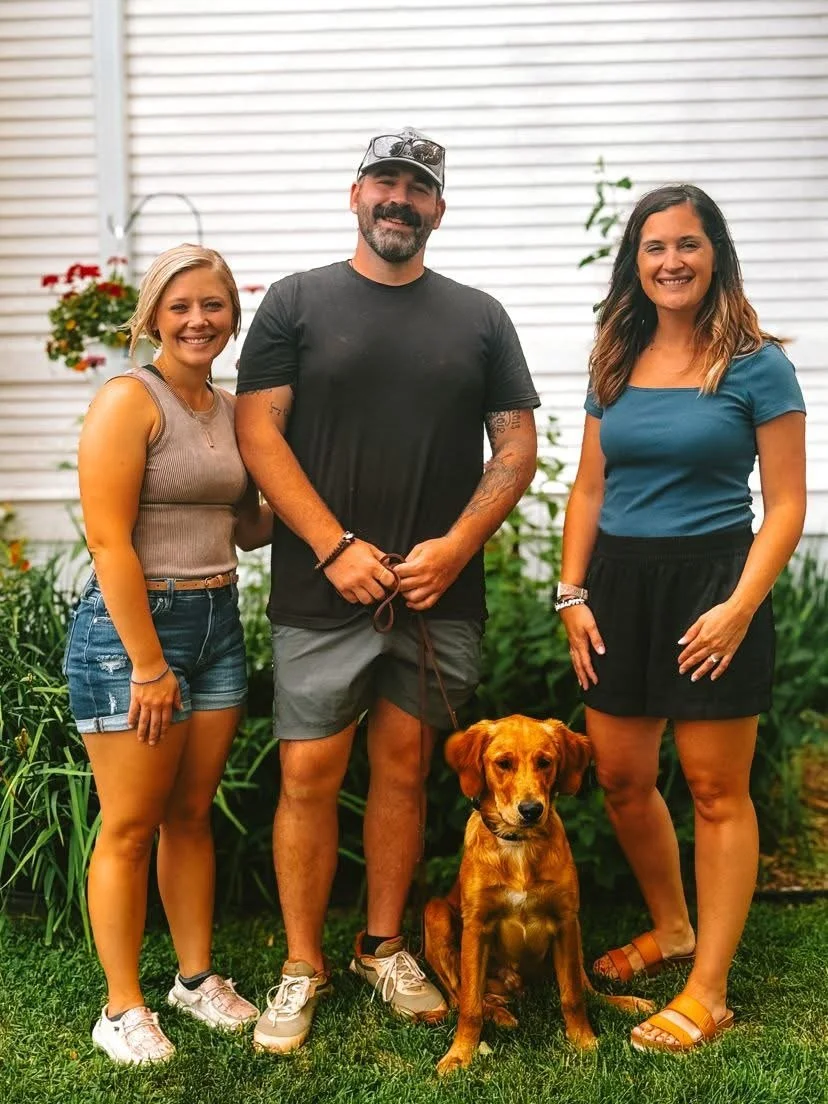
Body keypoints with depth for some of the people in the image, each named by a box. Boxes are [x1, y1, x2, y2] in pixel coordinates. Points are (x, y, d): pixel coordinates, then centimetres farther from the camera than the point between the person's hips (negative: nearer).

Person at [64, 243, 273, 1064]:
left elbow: (250, 529, 17)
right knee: (130, 826, 2)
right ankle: (121, 1010, 15)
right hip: (131, 624, -6)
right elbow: (109, 541, -16)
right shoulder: (128, 399, -11)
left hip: (217, 623, 7)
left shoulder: (232, 410, 11)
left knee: (192, 813, 15)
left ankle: (197, 977, 29)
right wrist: (149, 665, -17)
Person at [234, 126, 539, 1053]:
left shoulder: (479, 316, 10)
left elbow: (517, 445, 7)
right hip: (322, 592, -2)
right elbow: (257, 431, -4)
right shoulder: (297, 301, 4)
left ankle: (383, 949, 26)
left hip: (440, 594, 2)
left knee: (403, 770, 10)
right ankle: (302, 967, 16)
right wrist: (337, 547, -12)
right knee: (309, 776, 1)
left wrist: (456, 545, -8)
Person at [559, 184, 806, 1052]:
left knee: (715, 788, 2)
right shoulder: (615, 364, 9)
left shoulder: (756, 364, -5)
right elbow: (589, 491, 13)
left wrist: (740, 606, -17)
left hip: (711, 581, -5)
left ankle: (709, 990, 11)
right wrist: (571, 593, 4)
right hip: (619, 584, 5)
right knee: (621, 779, 12)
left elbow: (786, 504, -7)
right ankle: (670, 928, 36)